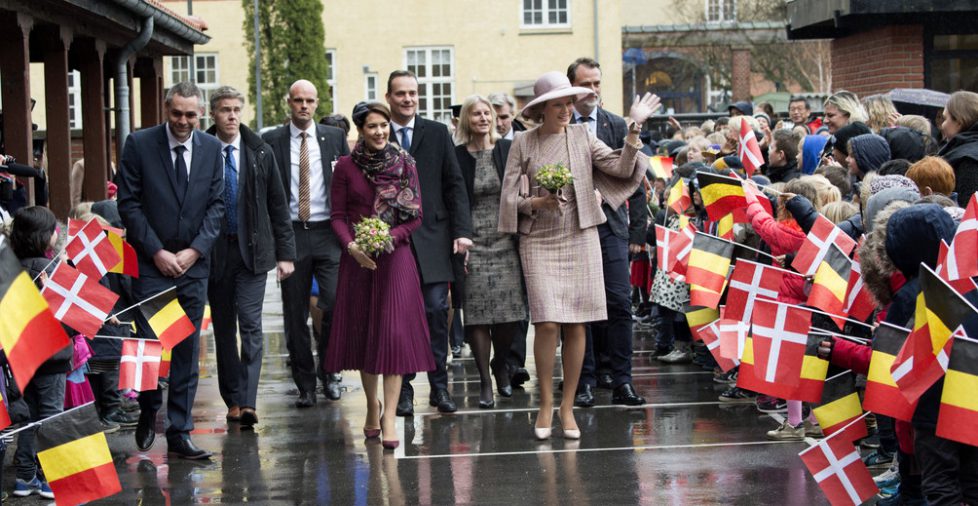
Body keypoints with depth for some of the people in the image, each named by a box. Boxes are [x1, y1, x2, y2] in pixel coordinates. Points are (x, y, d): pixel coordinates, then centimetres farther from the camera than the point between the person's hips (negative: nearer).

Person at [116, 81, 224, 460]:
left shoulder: (211, 149, 6)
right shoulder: (139, 144, -3)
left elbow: (217, 204, 6)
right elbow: (128, 202, -4)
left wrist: (194, 250, -6)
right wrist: (157, 252, -9)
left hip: (193, 262, 3)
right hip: (150, 263, -3)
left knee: (187, 350, 3)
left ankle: (180, 434, 8)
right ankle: (148, 411, 19)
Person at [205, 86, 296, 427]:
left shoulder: (261, 153, 3)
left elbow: (278, 206, 5)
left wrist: (285, 252, 1)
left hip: (253, 251, 0)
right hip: (214, 254, 0)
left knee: (250, 326, -9)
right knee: (223, 329, 9)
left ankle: (247, 402, -13)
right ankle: (232, 400, 18)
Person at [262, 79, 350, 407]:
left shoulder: (335, 138, 8)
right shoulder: (271, 141, 5)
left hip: (328, 233, 0)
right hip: (291, 233, 0)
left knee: (335, 304, -10)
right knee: (295, 315, 3)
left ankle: (328, 371, 12)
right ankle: (305, 385, 12)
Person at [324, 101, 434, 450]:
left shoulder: (405, 164, 4)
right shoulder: (346, 166, 3)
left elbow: (416, 216, 3)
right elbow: (338, 215, 2)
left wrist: (389, 237, -13)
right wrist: (351, 245, -15)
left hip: (395, 255, -1)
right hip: (357, 259, 1)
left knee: (394, 333, -10)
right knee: (361, 332, 7)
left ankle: (389, 417, -12)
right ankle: (372, 405, 25)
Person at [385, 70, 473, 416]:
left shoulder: (438, 134, 8)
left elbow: (454, 184, 6)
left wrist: (462, 230, -3)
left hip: (431, 236, 1)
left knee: (436, 310, -4)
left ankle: (439, 385, 5)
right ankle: (403, 389, 8)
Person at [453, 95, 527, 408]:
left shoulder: (508, 150, 5)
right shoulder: (456, 156, 0)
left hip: (506, 240, 2)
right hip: (473, 242, -2)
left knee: (510, 312, 0)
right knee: (477, 313, -4)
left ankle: (500, 365, 25)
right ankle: (485, 381, 3)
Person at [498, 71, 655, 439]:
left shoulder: (582, 136, 6)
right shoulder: (523, 144, 2)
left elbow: (622, 169, -1)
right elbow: (509, 197, 3)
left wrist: (634, 130, -10)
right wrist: (537, 202, -14)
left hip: (580, 238, 2)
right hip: (539, 240, -2)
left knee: (576, 325, 1)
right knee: (547, 323, -10)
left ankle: (568, 406, 10)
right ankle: (546, 405, 4)